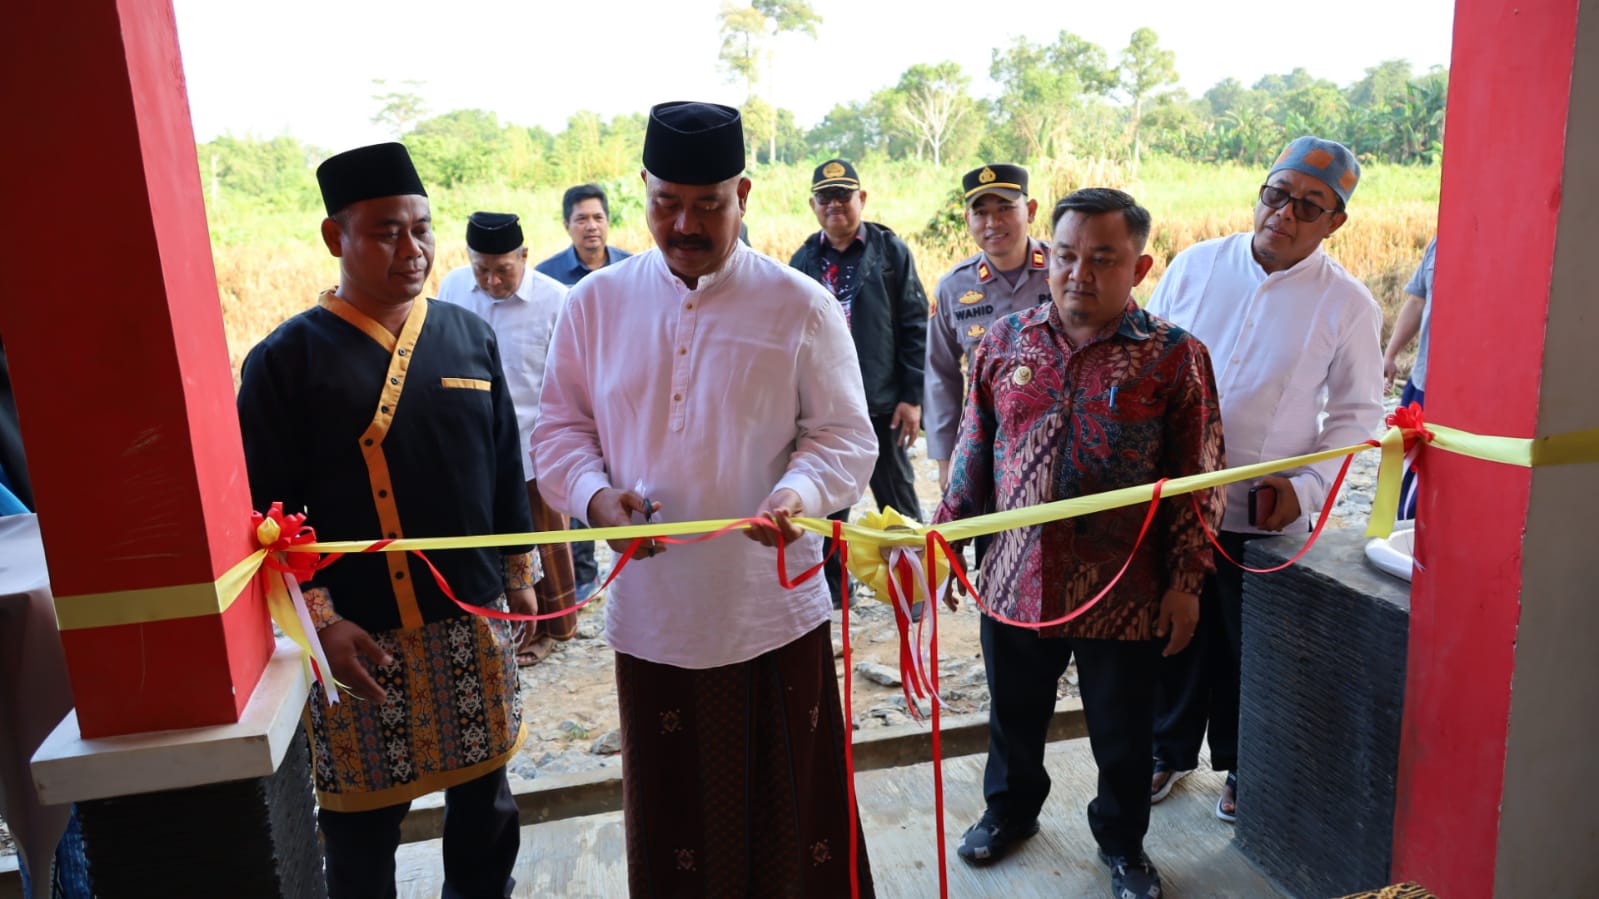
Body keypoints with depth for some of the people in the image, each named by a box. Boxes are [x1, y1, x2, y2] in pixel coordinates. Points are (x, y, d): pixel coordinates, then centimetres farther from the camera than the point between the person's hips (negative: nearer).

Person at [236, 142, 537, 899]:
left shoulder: (469, 335, 3)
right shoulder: (286, 359, -8)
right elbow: (264, 513, -9)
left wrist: (519, 571, 11)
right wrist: (320, 619, -15)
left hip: (476, 620, 4)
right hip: (360, 637, -3)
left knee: (484, 797, 19)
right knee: (362, 823, 12)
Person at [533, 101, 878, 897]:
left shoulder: (801, 306, -5)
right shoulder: (595, 303, 2)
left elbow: (845, 436, -3)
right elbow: (561, 426, 8)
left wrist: (798, 495, -23)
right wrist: (594, 494, -12)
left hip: (774, 608, -2)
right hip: (650, 610, 2)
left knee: (789, 802, 12)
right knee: (671, 807, 16)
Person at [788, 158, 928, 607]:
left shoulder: (891, 251, -1)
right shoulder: (804, 259, 7)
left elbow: (915, 327, -4)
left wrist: (912, 396, -9)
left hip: (881, 402, -3)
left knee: (897, 499, 9)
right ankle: (830, 583, 28)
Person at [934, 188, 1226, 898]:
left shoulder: (1175, 356, -7)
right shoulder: (1004, 341, 1)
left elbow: (1199, 480, -4)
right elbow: (973, 452, 8)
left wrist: (1185, 581, -5)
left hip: (1124, 594, -2)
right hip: (1016, 582, 3)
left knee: (1121, 734, 16)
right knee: (1014, 715, 21)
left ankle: (1122, 841, 42)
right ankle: (1010, 808, 49)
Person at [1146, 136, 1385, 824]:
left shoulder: (1347, 305, -5)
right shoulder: (1194, 266, -1)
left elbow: (1356, 413, 1)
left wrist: (1305, 486, -13)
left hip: (1265, 516, -1)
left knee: (1251, 646, 15)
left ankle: (1243, 767, 38)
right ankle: (1168, 750, 38)